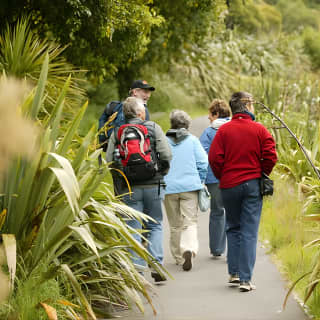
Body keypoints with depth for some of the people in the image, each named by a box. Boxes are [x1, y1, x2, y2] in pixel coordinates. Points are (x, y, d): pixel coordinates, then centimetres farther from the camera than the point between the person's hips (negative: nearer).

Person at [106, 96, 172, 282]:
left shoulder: (117, 133, 3)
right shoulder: (153, 128, -1)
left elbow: (109, 160, -5)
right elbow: (166, 154, -9)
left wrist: (121, 178, 11)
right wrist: (162, 173, 8)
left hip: (129, 188, 1)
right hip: (153, 185, -1)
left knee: (133, 229, 5)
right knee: (155, 226, 12)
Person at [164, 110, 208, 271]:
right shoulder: (192, 140, 0)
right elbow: (203, 163, -2)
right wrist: (199, 181, 12)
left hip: (169, 189, 1)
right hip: (190, 187, -1)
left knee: (175, 225, 13)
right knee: (190, 223, -3)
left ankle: (179, 257, 18)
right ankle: (188, 249, -27)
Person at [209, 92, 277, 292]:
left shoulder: (224, 130, -1)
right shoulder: (259, 129, -3)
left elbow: (214, 158, -6)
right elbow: (271, 156, -7)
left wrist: (223, 178, 9)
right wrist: (261, 175, 8)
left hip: (229, 186, 1)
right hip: (253, 185, -1)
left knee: (233, 228, 18)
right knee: (249, 232, -1)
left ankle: (234, 273, 15)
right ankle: (245, 279, -6)